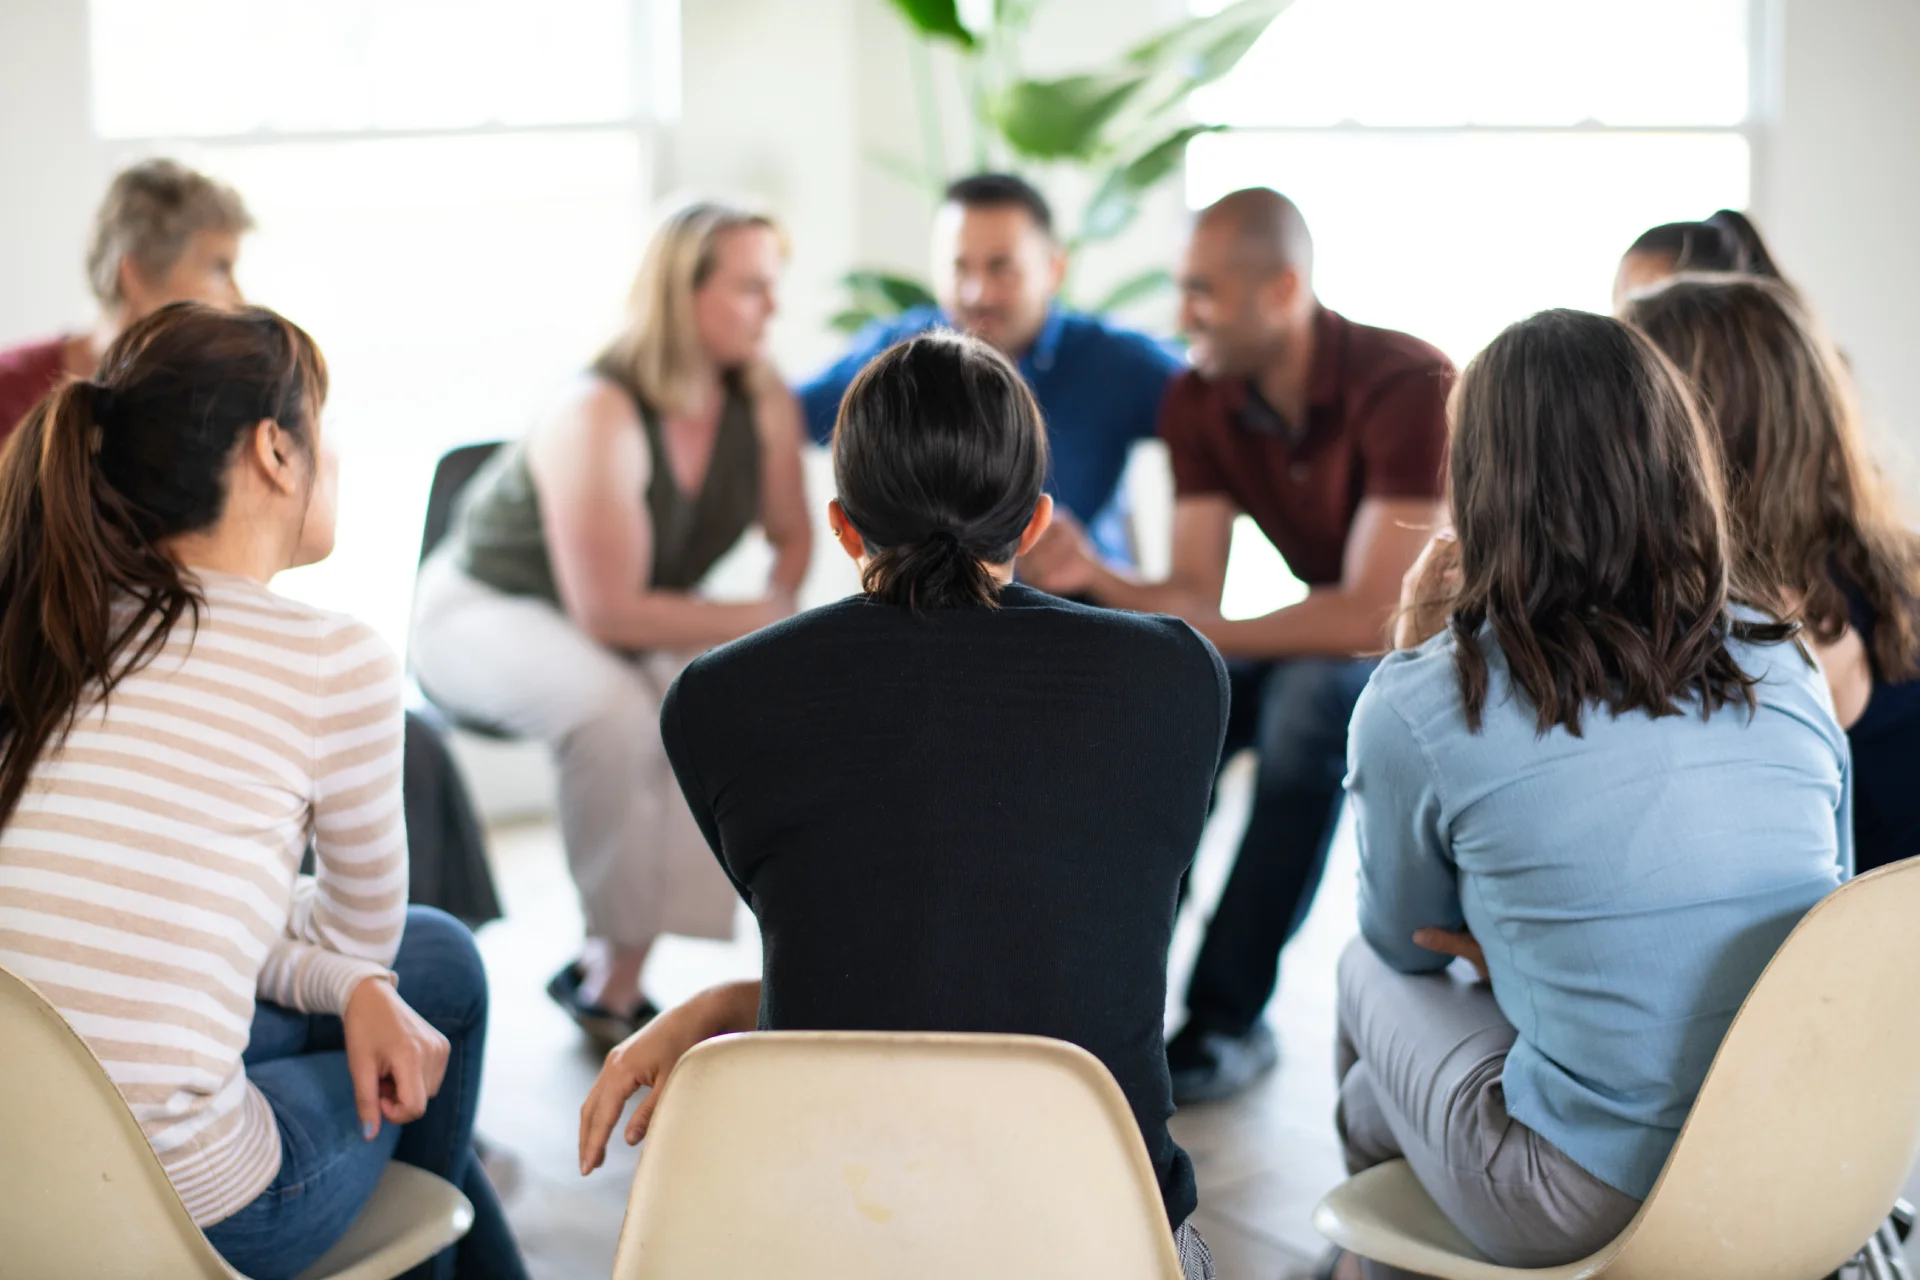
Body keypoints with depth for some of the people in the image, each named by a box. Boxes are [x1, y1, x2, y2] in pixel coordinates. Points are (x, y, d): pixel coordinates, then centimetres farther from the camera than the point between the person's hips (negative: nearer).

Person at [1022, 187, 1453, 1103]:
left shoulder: (1406, 389, -27)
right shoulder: (1198, 404, -6)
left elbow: (1373, 616, -30)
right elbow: (1194, 597, -11)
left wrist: (1202, 636, -25)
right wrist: (1096, 578, -31)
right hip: (1330, 645, 7)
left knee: (1307, 700, -35)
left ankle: (1230, 1020, -27)